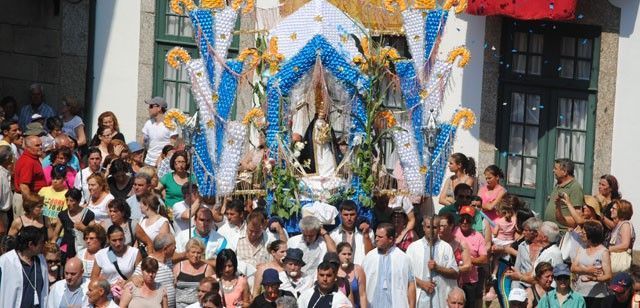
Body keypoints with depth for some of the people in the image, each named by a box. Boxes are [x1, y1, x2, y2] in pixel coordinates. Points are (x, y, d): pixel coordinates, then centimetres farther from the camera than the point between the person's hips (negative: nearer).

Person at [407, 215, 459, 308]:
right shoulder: (413, 247, 8)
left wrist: (438, 268, -9)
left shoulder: (446, 247, 9)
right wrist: (422, 283, -10)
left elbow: (455, 273, 6)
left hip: (441, 298, 1)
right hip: (420, 297, -1)